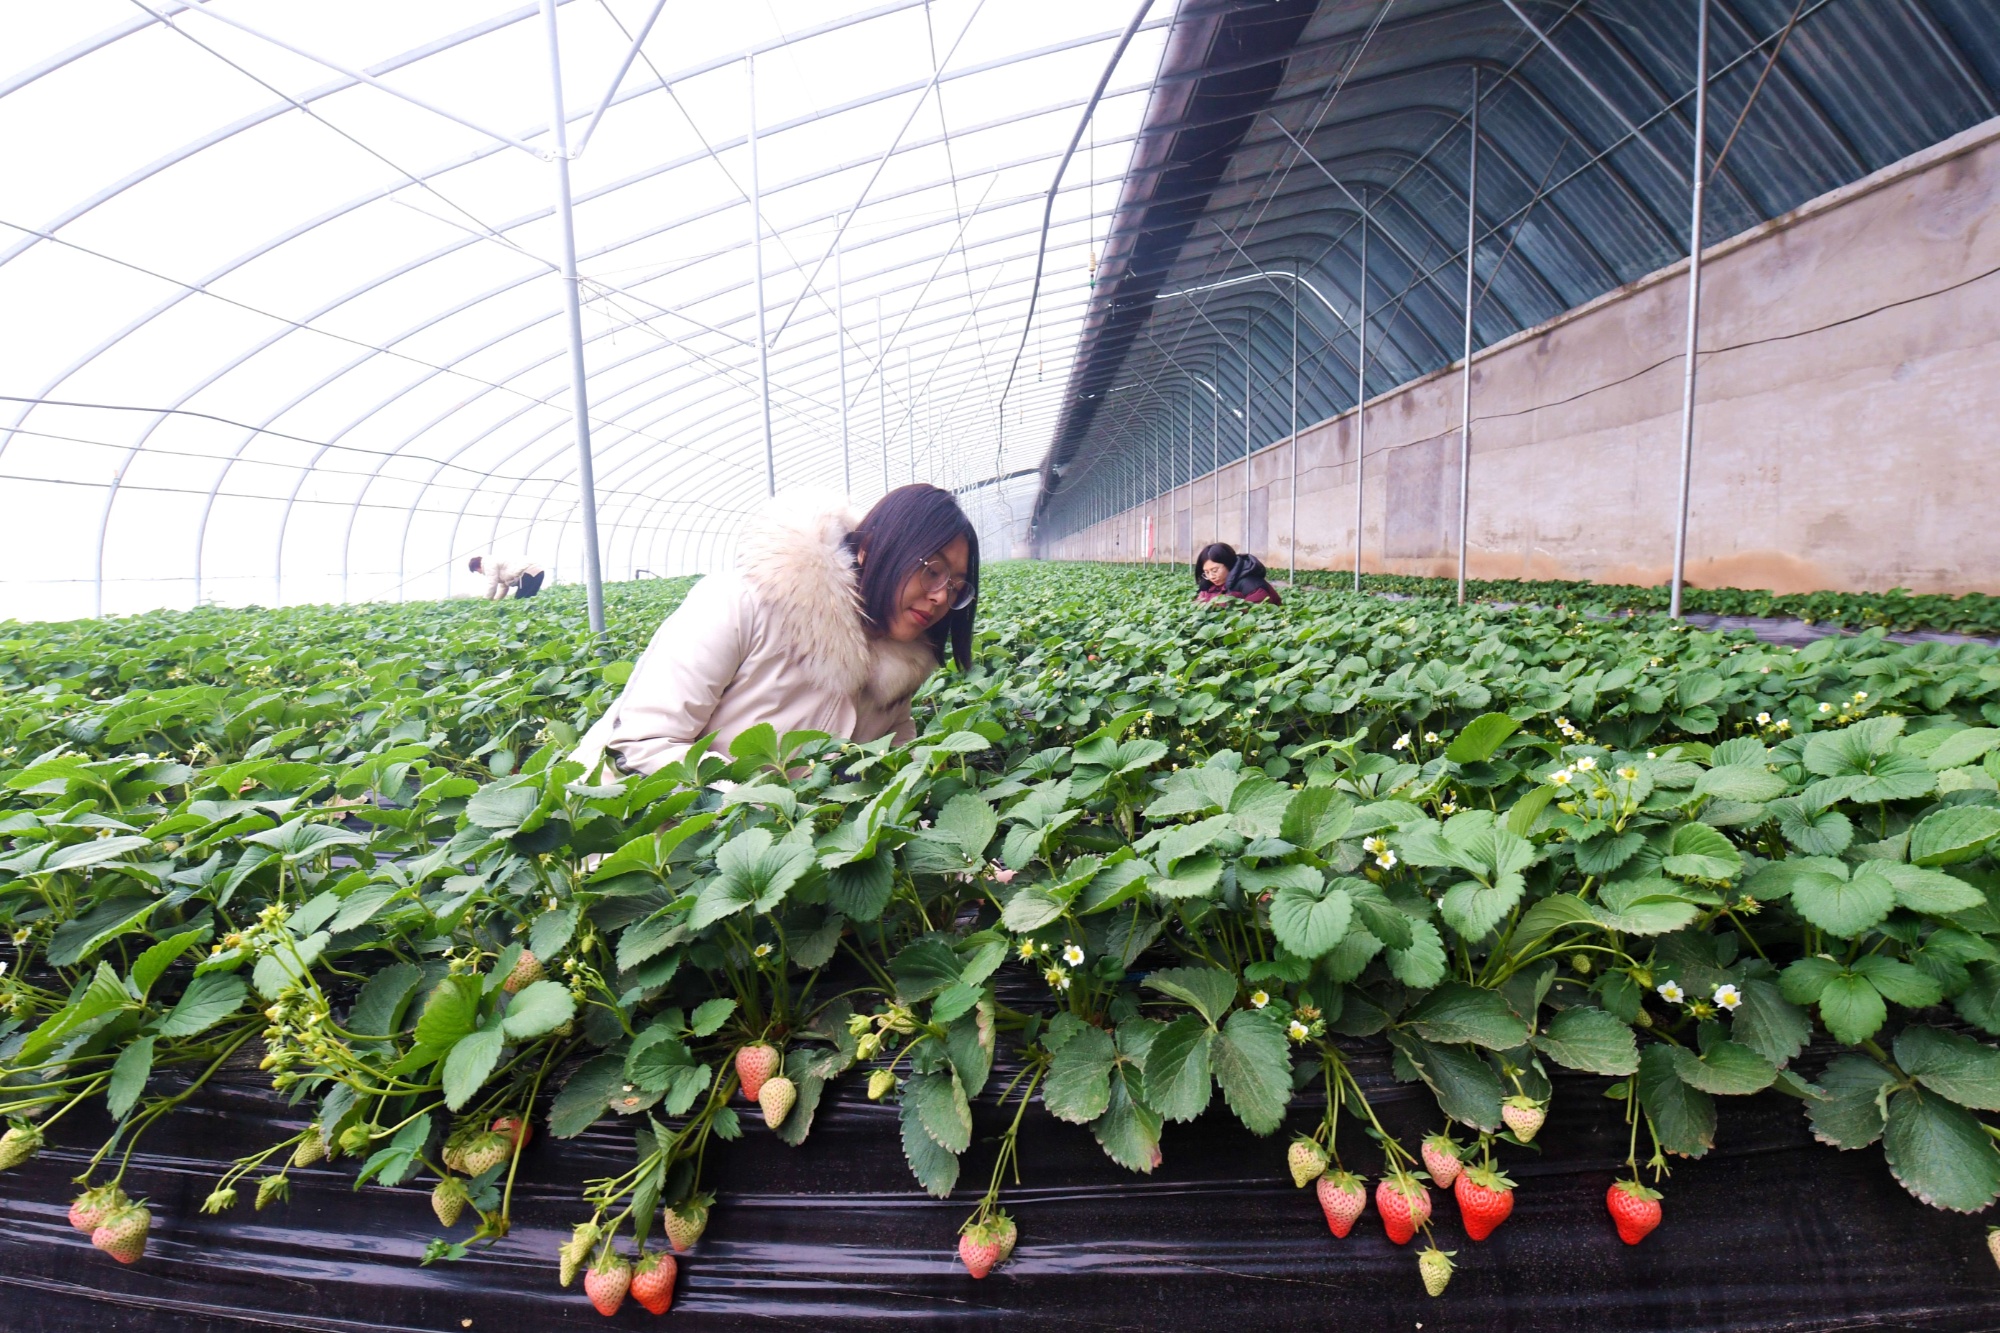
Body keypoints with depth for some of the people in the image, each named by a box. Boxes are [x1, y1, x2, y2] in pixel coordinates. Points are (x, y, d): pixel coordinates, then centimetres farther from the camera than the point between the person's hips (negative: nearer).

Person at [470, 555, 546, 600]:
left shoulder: (489, 564, 1)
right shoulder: (496, 563, 31)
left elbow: (492, 585, -4)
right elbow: (503, 586, 31)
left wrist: (486, 602, 6)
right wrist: (495, 601, 26)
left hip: (531, 573, -10)